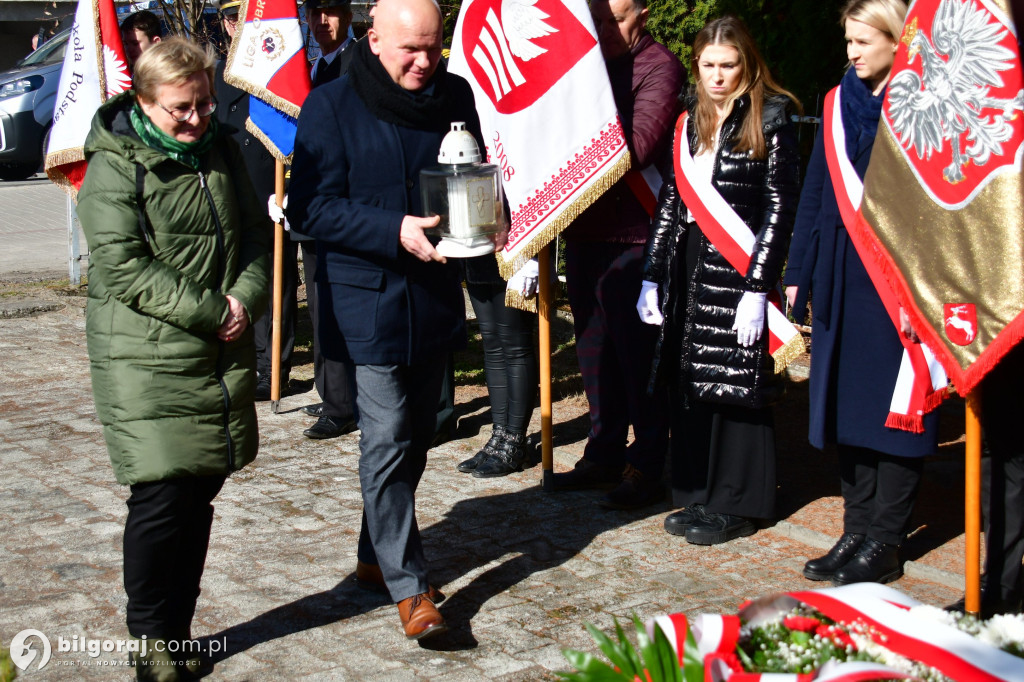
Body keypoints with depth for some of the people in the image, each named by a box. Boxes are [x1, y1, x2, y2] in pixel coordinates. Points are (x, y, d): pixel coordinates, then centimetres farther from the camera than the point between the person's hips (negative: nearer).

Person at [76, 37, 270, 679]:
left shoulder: (222, 150, 11)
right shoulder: (114, 168, -7)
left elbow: (257, 234, 15)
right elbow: (123, 267, -14)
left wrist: (245, 298, -5)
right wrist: (210, 312, -17)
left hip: (225, 355, 6)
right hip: (147, 359, -5)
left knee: (201, 493, 9)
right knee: (163, 496, -10)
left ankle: (177, 627, 23)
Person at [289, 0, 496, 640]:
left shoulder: (455, 96, 6)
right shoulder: (331, 106, -8)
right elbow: (312, 208, -13)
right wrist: (396, 230, -25)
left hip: (436, 296, 6)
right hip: (367, 300, -5)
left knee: (415, 436, 14)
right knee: (388, 440, -7)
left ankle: (376, 555, 32)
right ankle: (409, 585, 2)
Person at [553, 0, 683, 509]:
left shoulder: (659, 67, -9)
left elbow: (635, 146, -22)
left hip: (633, 237, -7)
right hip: (583, 232, 7)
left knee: (638, 353, -1)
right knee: (594, 351, 14)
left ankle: (646, 468, 9)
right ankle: (604, 454, 27)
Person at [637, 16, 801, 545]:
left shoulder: (770, 119, -5)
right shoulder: (689, 122, 13)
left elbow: (780, 205, -9)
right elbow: (671, 201, 14)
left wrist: (758, 287, -15)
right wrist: (653, 277, 9)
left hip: (738, 267, -6)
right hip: (688, 264, 6)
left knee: (734, 383, -1)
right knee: (688, 382, 7)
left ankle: (735, 505, 9)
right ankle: (698, 496, 19)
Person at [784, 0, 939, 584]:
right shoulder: (840, 103, 12)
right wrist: (799, 273, 11)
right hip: (841, 278, 6)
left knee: (892, 405, 1)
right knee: (847, 405, 10)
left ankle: (886, 542, 10)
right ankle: (858, 530, 21)